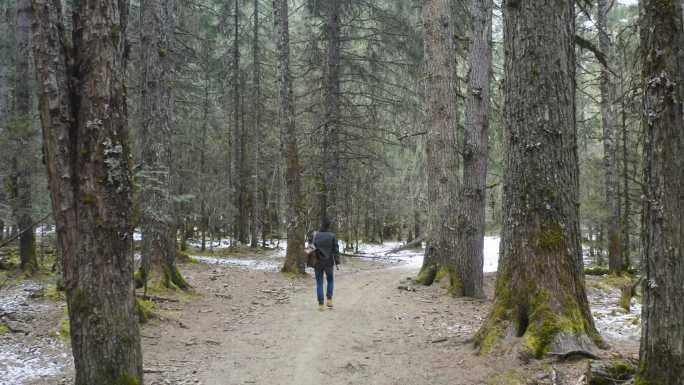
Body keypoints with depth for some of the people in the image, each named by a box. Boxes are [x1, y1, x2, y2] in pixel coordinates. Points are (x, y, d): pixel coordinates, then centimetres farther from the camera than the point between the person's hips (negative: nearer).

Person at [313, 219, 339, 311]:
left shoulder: (316, 235, -3)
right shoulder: (332, 236, -5)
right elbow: (336, 249, -8)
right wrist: (337, 261, -5)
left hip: (318, 263, 0)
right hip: (329, 262, 0)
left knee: (319, 283, 7)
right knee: (330, 280, 21)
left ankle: (321, 304, 4)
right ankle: (329, 299, 9)